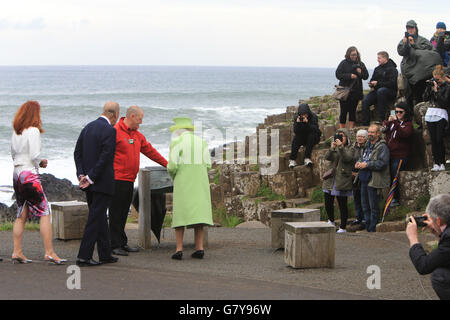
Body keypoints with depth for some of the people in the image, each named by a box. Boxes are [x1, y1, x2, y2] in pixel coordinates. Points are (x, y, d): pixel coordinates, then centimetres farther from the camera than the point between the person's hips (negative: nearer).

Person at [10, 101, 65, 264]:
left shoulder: (16, 132, 11)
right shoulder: (33, 131, -11)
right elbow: (34, 155, -17)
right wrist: (41, 162, 4)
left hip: (17, 173, 8)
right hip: (29, 174, -8)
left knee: (21, 214, 11)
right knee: (45, 212, -5)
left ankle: (17, 252, 9)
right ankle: (49, 252, -10)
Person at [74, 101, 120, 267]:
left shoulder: (88, 127, 11)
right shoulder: (109, 130, -15)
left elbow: (77, 152, 9)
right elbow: (105, 157, -20)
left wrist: (81, 174, 3)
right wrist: (90, 178, -15)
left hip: (89, 184, 8)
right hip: (102, 183, -8)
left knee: (100, 217, 16)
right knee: (96, 218, -4)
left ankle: (105, 254, 22)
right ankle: (84, 256, -7)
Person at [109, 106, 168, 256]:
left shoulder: (137, 135, 18)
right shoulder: (115, 132, -9)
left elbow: (150, 151, 24)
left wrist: (167, 164, 24)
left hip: (130, 180, 8)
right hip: (117, 180, -8)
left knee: (124, 214, 12)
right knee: (116, 213, -5)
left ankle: (122, 244, 17)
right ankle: (116, 245, -3)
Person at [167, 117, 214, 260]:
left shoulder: (176, 142, -4)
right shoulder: (202, 142, 10)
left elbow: (172, 166, -10)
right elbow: (207, 165, 5)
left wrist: (173, 176, 11)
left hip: (183, 183, -3)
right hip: (200, 183, 3)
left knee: (180, 214, 0)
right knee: (198, 214, 7)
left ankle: (179, 249, -7)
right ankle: (199, 248, 1)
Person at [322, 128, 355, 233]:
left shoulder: (350, 149, 1)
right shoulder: (335, 148, 14)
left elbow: (347, 158, -19)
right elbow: (327, 157, -3)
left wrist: (341, 147, -28)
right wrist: (332, 149, -21)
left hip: (342, 181, -5)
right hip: (330, 180, 5)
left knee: (342, 205, -2)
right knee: (328, 203, 7)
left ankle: (343, 227, 6)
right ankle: (331, 221, 32)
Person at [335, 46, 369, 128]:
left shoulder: (360, 64, 10)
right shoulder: (344, 63, 0)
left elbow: (366, 76, 11)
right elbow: (338, 75, -7)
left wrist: (361, 73, -10)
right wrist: (349, 76, -17)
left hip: (356, 91, 3)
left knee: (353, 110, 5)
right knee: (344, 111, -1)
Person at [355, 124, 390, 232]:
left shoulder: (382, 147, -12)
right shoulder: (368, 145, 17)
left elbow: (382, 163, -22)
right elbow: (362, 158, 30)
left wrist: (367, 165, -20)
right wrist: (359, 163, 7)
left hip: (374, 181, -9)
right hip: (364, 180, 9)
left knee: (374, 207, -2)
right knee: (365, 205, 15)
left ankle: (372, 229, 3)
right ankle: (367, 227, 24)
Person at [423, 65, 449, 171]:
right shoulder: (432, 85, 14)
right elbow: (425, 98, 8)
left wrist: (436, 90, -14)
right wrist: (429, 87, -3)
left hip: (441, 115, -5)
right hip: (430, 114, 5)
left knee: (439, 140, -11)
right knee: (433, 140, 2)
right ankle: (436, 163, 3)